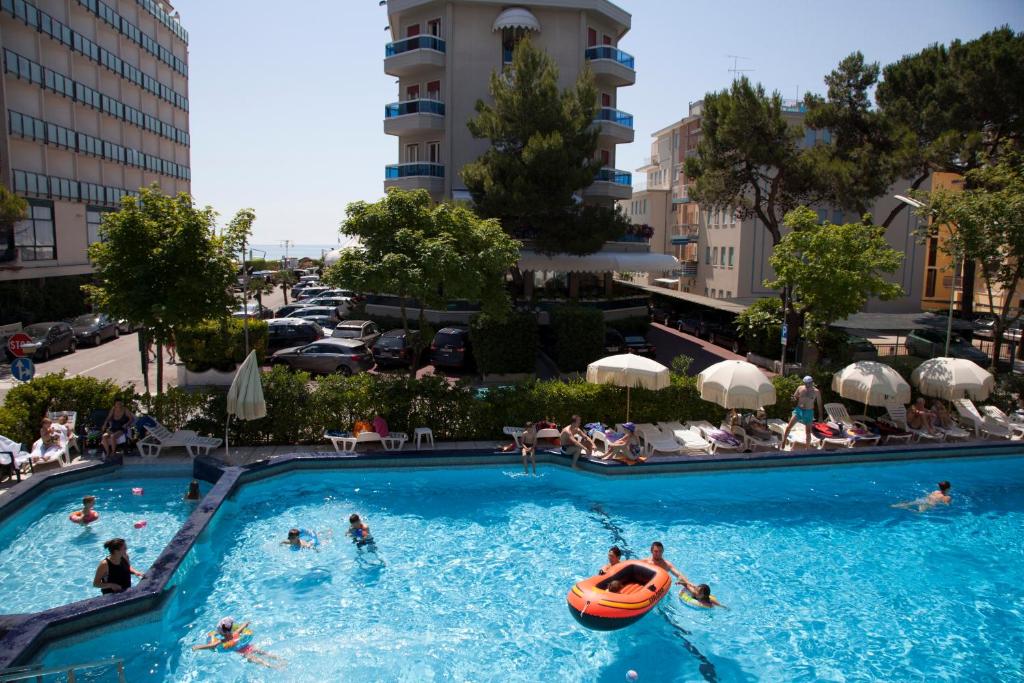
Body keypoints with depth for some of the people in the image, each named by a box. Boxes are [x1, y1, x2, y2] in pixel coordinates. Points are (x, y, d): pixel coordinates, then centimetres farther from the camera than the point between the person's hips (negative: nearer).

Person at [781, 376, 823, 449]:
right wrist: (794, 399, -18)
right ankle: (783, 445, 3)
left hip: (809, 412, -1)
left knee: (808, 432, 4)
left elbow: (819, 404, 1)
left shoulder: (816, 392, -6)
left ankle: (807, 449, 19)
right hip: (799, 410, 1)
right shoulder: (800, 388, -3)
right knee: (789, 426, -10)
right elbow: (795, 399, 8)